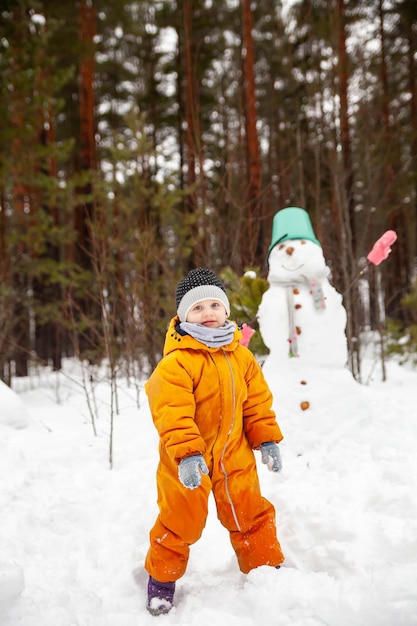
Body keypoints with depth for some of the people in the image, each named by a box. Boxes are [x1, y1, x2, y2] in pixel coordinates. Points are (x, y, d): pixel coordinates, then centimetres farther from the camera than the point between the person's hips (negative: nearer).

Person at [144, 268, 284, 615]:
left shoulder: (241, 356, 1)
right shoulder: (175, 362, -19)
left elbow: (258, 401, 7)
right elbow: (173, 414, -26)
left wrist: (267, 440, 4)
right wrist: (187, 453, -35)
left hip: (234, 454, 5)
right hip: (187, 460, -4)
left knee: (251, 513, 16)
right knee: (180, 520, 9)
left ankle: (269, 568, 36)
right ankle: (162, 578, 32)